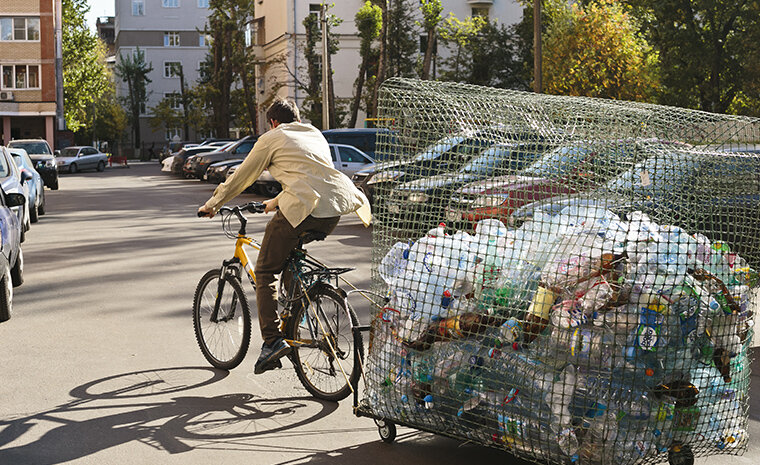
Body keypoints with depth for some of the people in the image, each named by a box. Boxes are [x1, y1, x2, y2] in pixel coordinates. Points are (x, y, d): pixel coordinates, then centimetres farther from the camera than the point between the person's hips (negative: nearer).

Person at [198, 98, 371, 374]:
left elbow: (241, 178, 16)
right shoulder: (316, 135, 29)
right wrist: (276, 202, 54)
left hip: (301, 208, -7)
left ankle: (272, 341, -7)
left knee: (265, 272, 4)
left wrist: (212, 205, 29)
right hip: (335, 210, 7)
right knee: (291, 258, 31)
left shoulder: (271, 139, 12)